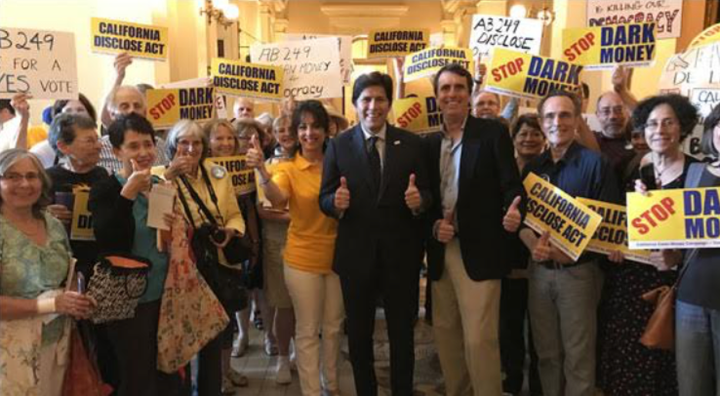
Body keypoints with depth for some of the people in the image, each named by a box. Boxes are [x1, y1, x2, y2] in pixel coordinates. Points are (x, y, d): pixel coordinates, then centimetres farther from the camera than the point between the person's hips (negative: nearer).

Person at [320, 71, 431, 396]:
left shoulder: (411, 143, 0)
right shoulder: (338, 146, -1)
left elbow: (426, 193, -1)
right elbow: (324, 198, -3)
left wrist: (419, 201, -23)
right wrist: (336, 202, -26)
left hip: (401, 254, 0)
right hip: (355, 254, 0)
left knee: (402, 332, 16)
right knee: (359, 334, 16)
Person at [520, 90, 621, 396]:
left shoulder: (594, 163, -6)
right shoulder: (533, 167, 9)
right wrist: (533, 243, -13)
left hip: (578, 270, -4)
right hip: (539, 269, 4)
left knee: (578, 356, 4)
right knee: (546, 353, 14)